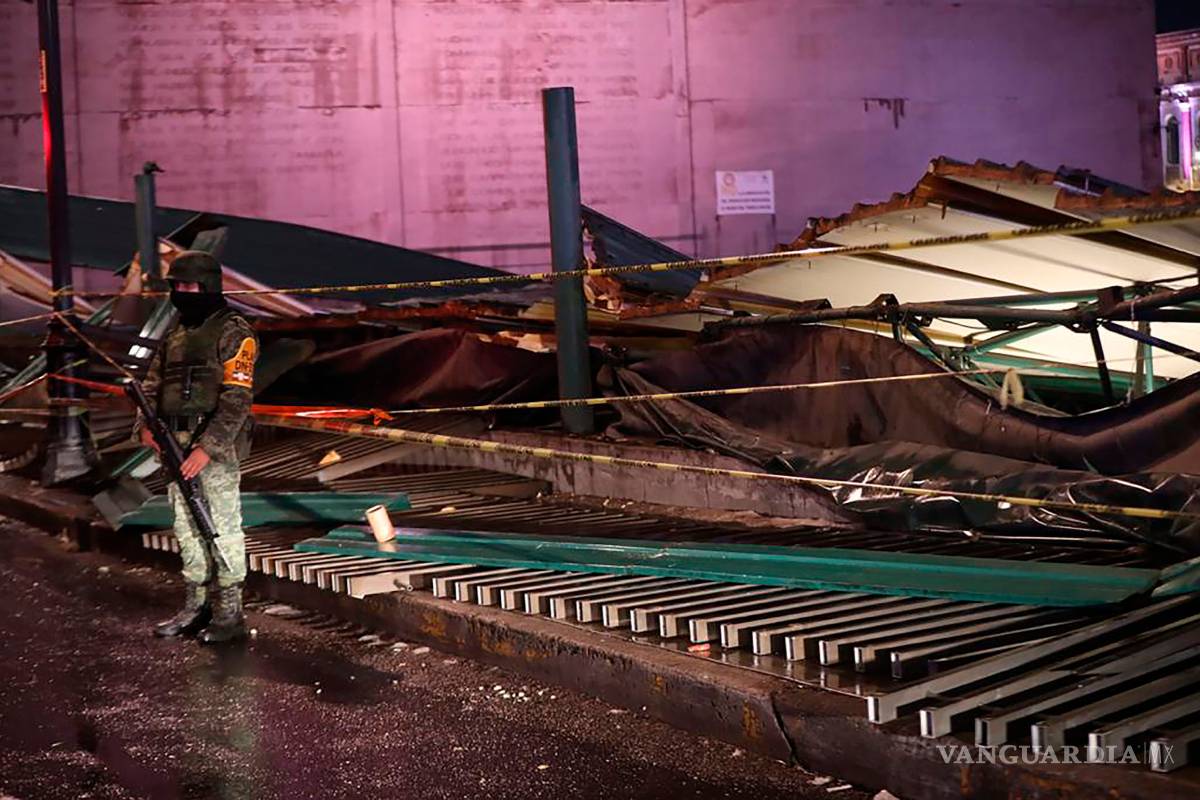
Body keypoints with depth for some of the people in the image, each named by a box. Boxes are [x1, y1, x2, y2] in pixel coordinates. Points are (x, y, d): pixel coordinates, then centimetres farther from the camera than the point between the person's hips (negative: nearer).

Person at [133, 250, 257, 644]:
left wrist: (207, 448, -22)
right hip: (176, 448, 8)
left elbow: (237, 398, -16)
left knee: (223, 528, -2)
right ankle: (195, 607, 23)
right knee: (186, 528, 13)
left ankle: (230, 614, 6)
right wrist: (145, 425, -5)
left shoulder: (233, 333, -9)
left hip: (216, 447, -8)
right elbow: (152, 384, 15)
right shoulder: (175, 336, 17)